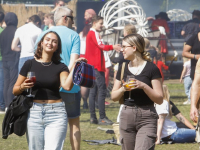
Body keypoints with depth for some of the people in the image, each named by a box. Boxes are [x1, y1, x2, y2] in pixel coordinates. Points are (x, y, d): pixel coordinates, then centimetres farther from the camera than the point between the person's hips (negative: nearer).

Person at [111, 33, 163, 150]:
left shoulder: (151, 68, -5)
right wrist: (122, 89, -7)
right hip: (127, 115, 5)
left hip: (147, 118, -5)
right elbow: (114, 97, 14)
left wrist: (143, 86, -19)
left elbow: (159, 99, -6)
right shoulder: (123, 68, 10)